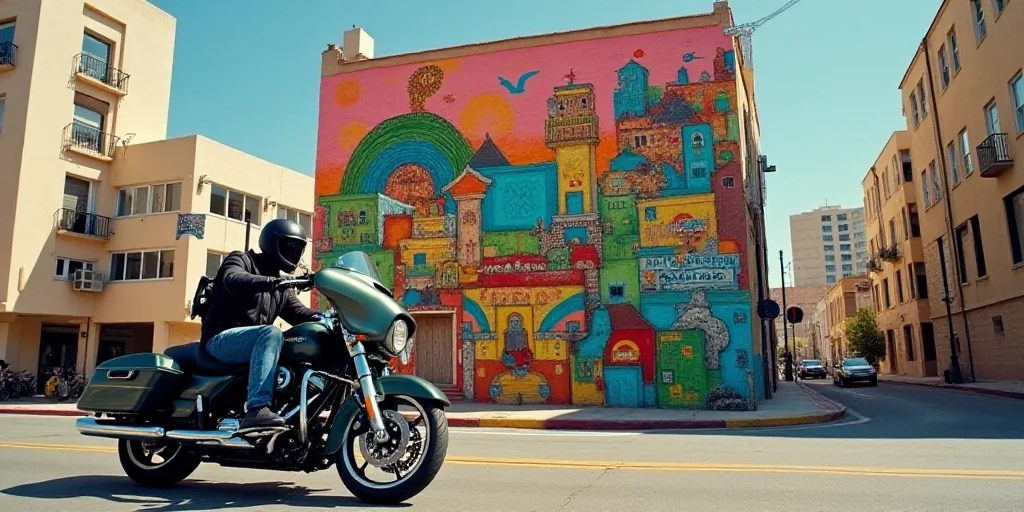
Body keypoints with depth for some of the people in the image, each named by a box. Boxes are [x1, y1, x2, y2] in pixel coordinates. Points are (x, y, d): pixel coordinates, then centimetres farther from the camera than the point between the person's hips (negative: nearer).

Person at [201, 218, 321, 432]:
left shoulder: (281, 287, 22)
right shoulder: (241, 260, 2)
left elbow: (299, 314, 9)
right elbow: (233, 280, -23)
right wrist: (272, 282, -40)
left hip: (254, 340, 7)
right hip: (221, 338, -7)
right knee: (271, 334, -36)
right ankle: (257, 409, -48)